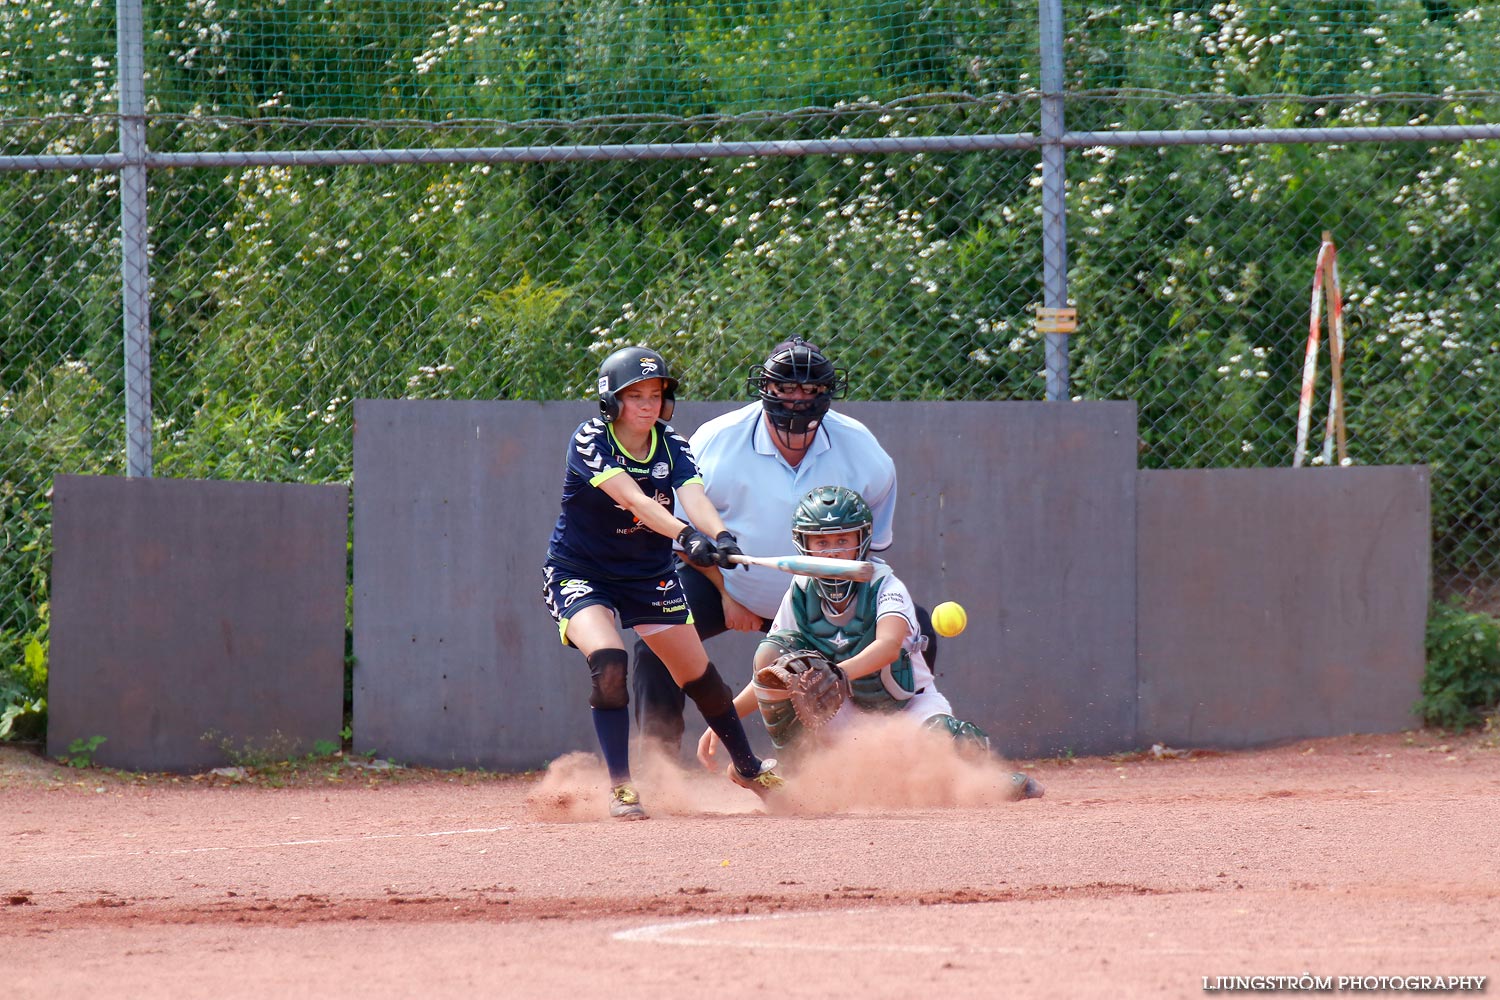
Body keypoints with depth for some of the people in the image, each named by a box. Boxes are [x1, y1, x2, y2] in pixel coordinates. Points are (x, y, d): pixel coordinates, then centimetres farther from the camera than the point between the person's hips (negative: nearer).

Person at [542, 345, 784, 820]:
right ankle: (620, 786, -19)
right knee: (608, 660, -29)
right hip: (579, 574, -4)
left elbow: (693, 496, -26)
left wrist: (720, 536, -47)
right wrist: (685, 534, -51)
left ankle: (746, 766, 33)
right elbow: (633, 498, -36)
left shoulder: (673, 447, -7)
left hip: (650, 576, 4)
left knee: (698, 674, 8)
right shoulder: (589, 442, -21)